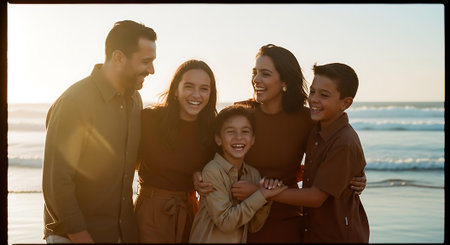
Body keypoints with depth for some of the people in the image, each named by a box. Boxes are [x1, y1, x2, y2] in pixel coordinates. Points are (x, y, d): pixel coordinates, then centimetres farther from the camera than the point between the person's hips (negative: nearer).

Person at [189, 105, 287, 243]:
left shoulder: (254, 174, 1)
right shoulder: (211, 171, -15)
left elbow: (252, 227, 3)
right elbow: (225, 222, -19)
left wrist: (266, 201, -11)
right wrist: (261, 196, -18)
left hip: (240, 240, 4)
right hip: (209, 240, -4)